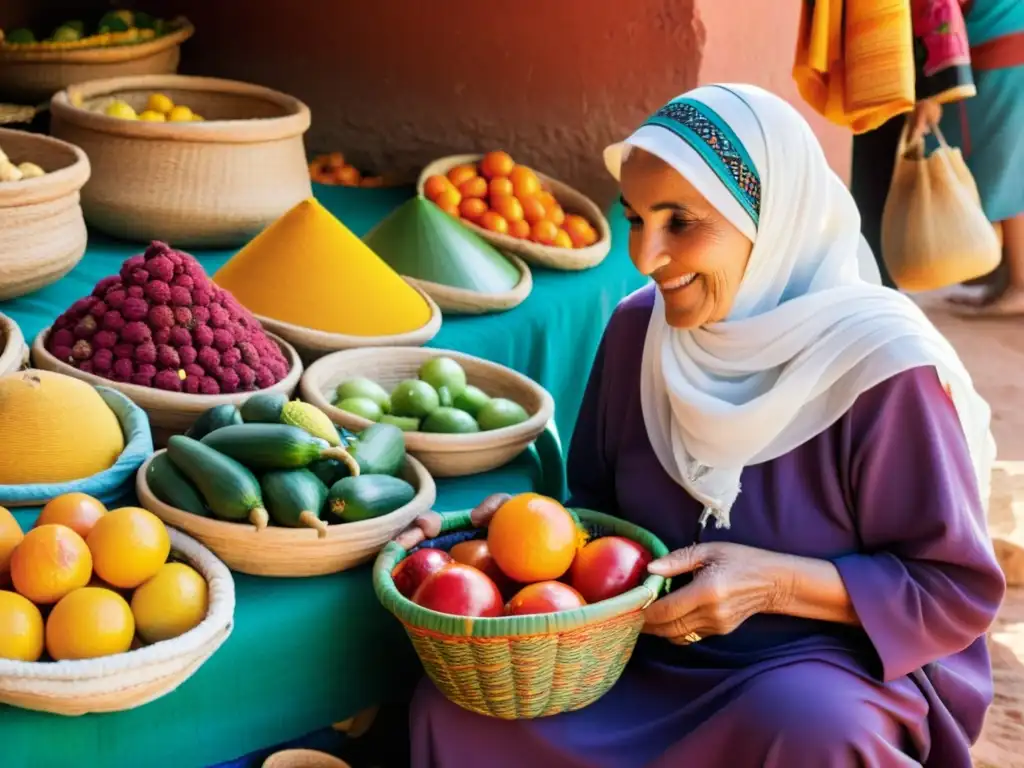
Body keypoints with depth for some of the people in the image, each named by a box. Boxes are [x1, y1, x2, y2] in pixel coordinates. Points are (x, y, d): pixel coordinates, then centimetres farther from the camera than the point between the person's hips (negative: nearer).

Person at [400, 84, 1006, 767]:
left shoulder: (879, 368, -16)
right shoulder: (639, 329, 1)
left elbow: (958, 590, -12)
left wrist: (775, 582, -23)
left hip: (836, 669, -4)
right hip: (645, 656, 5)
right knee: (450, 708, -17)